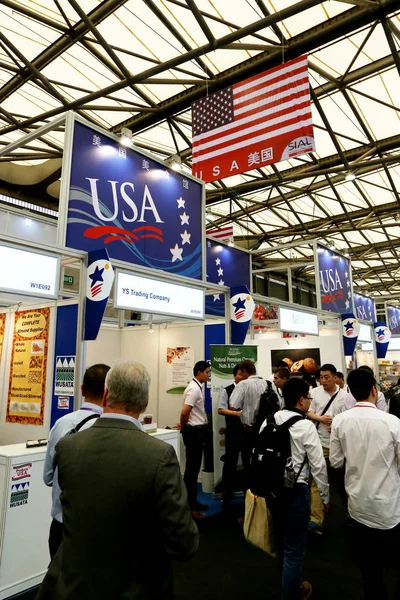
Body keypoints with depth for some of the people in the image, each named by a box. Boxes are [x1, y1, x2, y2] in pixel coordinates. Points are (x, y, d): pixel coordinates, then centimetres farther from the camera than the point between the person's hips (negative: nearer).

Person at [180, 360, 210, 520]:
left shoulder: (198, 387, 11)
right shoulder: (194, 388, -19)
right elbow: (184, 411, -26)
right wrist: (183, 427, -8)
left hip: (198, 431, 10)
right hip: (194, 432, -10)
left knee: (194, 468, 17)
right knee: (191, 468, -1)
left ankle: (193, 501, 29)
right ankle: (189, 507, 8)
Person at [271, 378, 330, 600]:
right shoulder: (306, 426, -17)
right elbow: (318, 465, -13)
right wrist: (325, 496, 2)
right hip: (295, 490, -6)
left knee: (281, 541, 26)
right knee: (294, 548, 12)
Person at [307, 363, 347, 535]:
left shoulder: (344, 396, -3)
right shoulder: (315, 392, -1)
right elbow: (308, 413, 1)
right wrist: (320, 418, -17)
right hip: (320, 443, 0)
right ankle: (316, 520, -2)